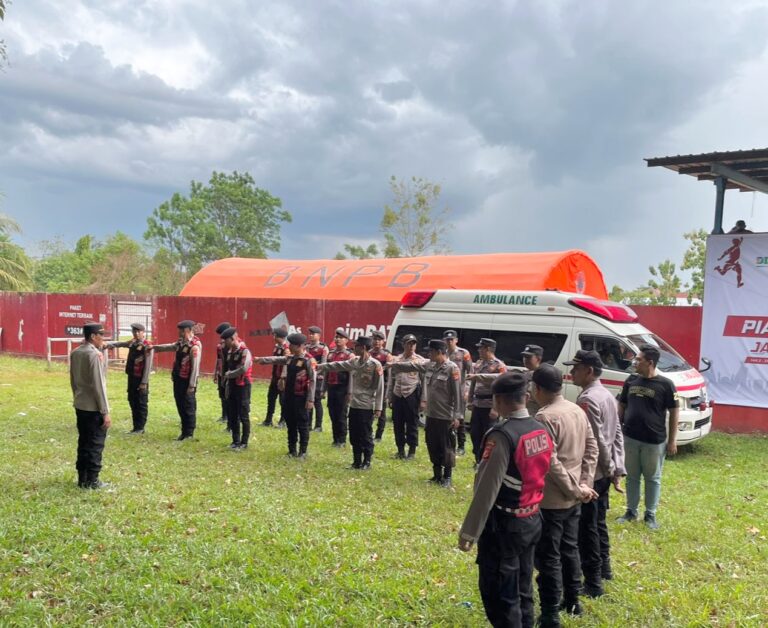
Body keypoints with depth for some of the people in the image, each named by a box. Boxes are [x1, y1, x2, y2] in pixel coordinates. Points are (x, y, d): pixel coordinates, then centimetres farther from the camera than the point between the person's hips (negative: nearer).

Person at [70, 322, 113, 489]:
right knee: (96, 444, 2)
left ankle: (82, 478, 22)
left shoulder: (75, 353, 7)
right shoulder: (95, 354, -18)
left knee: (83, 442, 15)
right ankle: (92, 481, 8)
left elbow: (73, 380, 14)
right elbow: (98, 385, -19)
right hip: (94, 407, -8)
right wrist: (105, 412, -15)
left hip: (80, 405, 8)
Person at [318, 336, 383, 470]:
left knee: (366, 436, 2)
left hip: (367, 406, -7)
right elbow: (338, 366, 17)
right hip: (354, 405, 7)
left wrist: (378, 407, -15)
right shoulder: (354, 361, 6)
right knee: (354, 436, 12)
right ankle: (357, 461, 23)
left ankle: (367, 462, 15)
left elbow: (379, 388, -12)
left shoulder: (375, 365, -13)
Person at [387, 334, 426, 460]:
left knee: (412, 423, 1)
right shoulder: (396, 360, 10)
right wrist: (389, 397, 10)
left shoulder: (420, 361, -2)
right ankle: (400, 449, 22)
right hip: (397, 395, 4)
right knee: (397, 423, 9)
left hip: (412, 395, -4)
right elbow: (391, 380, 13)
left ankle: (412, 451, 11)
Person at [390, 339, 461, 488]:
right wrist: (394, 365, 19)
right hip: (431, 414, 8)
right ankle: (437, 475, 28)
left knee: (446, 447, 2)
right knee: (432, 445, 15)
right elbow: (412, 366, 20)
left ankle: (447, 477, 14)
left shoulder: (452, 369, -16)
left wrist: (456, 416, -18)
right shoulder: (429, 365, 6)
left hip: (446, 416, -8)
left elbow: (457, 394, -16)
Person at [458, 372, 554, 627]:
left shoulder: (502, 435, -22)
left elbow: (487, 489, -22)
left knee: (499, 596, 5)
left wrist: (469, 531, -16)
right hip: (532, 520, 8)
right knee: (523, 591, 20)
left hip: (504, 525, -8)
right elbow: (539, 476, 8)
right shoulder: (541, 431, 2)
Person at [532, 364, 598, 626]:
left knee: (548, 558, 2)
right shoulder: (578, 410, 4)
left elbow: (550, 463, -24)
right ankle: (572, 601, 35)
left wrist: (575, 489, -15)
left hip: (551, 499, -8)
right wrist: (584, 483, 2)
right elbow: (592, 449, 6)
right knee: (569, 549, 22)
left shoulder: (545, 417, -21)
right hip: (572, 497, 8)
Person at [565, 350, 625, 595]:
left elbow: (596, 441, -22)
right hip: (603, 472, 9)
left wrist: (610, 468, -10)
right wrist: (617, 470, 10)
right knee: (598, 522, 22)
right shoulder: (607, 396, 9)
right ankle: (604, 568, 36)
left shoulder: (587, 399, -21)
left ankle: (593, 582, 6)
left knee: (586, 528, 0)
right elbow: (617, 435, 11)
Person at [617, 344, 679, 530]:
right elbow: (621, 406, 12)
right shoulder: (631, 381, 3)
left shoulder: (665, 385, -10)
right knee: (632, 477, 13)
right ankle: (631, 511, 26)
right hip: (630, 438, 4)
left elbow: (674, 412, -6)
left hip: (654, 441, -4)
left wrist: (672, 440, -7)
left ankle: (650, 514, 22)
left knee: (653, 478, 10)